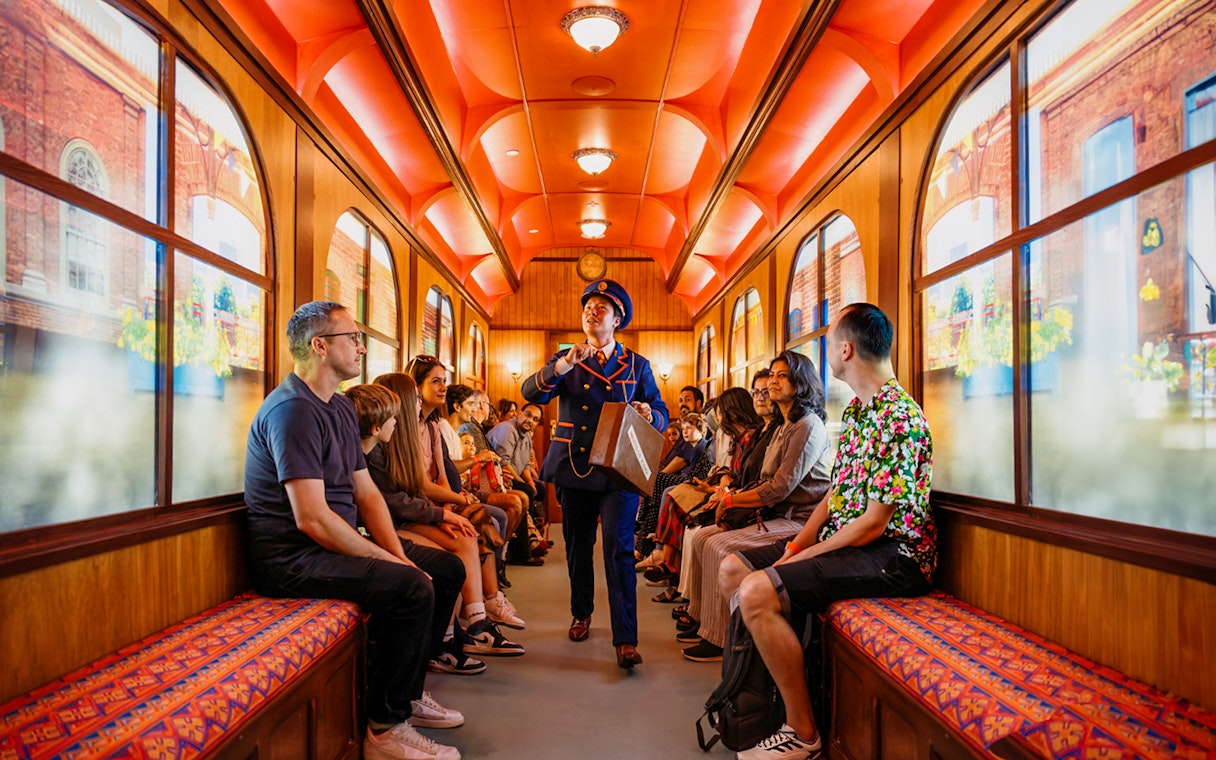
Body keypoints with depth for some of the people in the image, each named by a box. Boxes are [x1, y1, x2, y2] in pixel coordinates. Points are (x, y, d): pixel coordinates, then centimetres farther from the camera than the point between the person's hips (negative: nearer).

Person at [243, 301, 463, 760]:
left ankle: (407, 692, 17)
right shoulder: (293, 410, -19)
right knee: (410, 588, -28)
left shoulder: (341, 408, 13)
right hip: (291, 556, -10)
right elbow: (312, 519, -26)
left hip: (338, 543, 10)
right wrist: (391, 562, -21)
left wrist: (398, 553, -6)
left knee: (446, 569, 7)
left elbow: (367, 493, 9)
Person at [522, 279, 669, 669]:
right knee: (577, 547, 14)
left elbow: (661, 414, 8)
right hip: (573, 468, 2)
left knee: (619, 549, -11)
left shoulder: (636, 365, 8)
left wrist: (648, 415, -16)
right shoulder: (566, 360, 9)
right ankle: (581, 615, 35)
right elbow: (531, 393, -6)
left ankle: (625, 639, -8)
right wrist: (564, 364, -20)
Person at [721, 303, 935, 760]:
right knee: (734, 568, 11)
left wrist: (801, 558, -16)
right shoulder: (856, 410, 11)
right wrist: (795, 546, 0)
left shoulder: (899, 419, -21)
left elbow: (873, 522, -23)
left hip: (891, 554, -10)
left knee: (757, 592, -27)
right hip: (842, 540, 10)